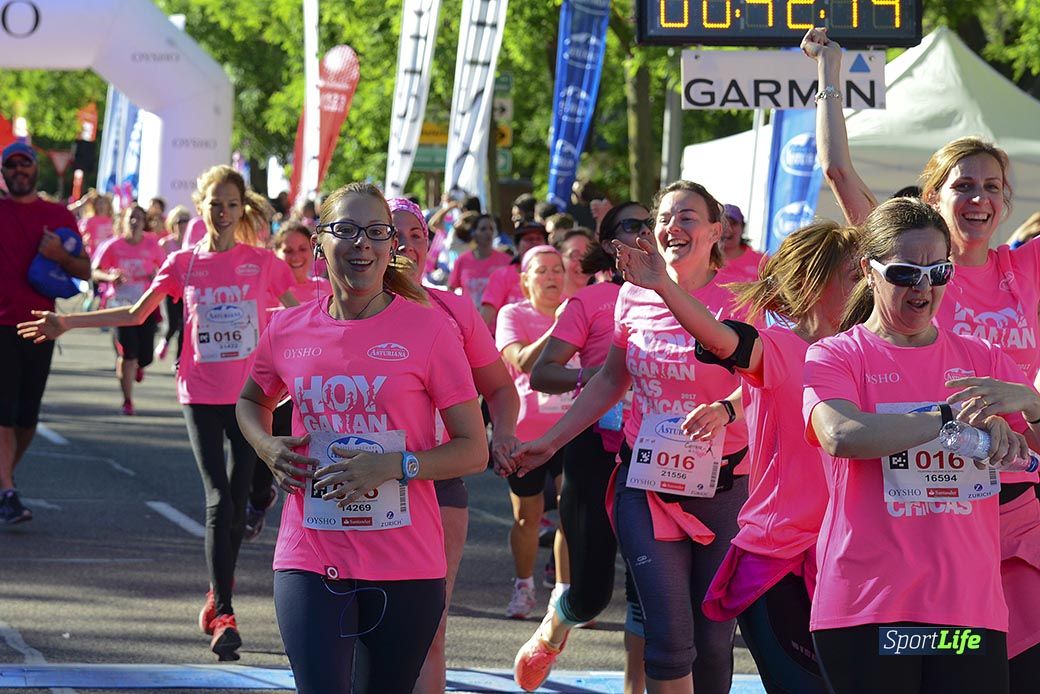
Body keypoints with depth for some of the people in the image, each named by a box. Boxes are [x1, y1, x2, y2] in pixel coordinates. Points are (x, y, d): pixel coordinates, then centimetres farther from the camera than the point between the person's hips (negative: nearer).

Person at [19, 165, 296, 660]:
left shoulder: (262, 262, 1)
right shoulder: (184, 264, 4)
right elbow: (135, 313, 11)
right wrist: (66, 323, 8)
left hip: (249, 395, 0)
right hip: (201, 394, 0)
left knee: (237, 499, 4)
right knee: (218, 498, -8)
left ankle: (218, 596, 24)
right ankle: (223, 615, -12)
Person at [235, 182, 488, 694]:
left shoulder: (427, 329, -5)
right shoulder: (288, 330, 3)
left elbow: (474, 450, -4)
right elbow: (251, 401, 26)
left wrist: (396, 465, -19)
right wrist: (267, 448, 4)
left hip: (406, 564, -1)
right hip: (311, 560, 1)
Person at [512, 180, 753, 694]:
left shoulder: (735, 298, -7)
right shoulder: (635, 296, 4)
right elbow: (611, 380, 16)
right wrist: (550, 441, 12)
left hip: (721, 483, -2)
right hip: (646, 480, 2)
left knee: (713, 639, 5)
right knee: (669, 633, -8)